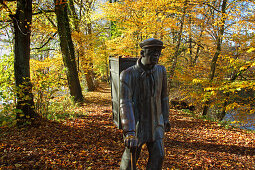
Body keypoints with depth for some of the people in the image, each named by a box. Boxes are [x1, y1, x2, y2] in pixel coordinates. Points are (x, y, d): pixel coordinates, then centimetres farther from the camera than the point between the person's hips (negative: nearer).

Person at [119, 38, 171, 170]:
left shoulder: (161, 71, -1)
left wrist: (165, 118, 17)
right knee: (130, 157, 10)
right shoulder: (128, 75, -17)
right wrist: (129, 132, -34)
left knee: (158, 156, 3)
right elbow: (125, 104, -26)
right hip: (136, 123, -4)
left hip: (156, 123, 4)